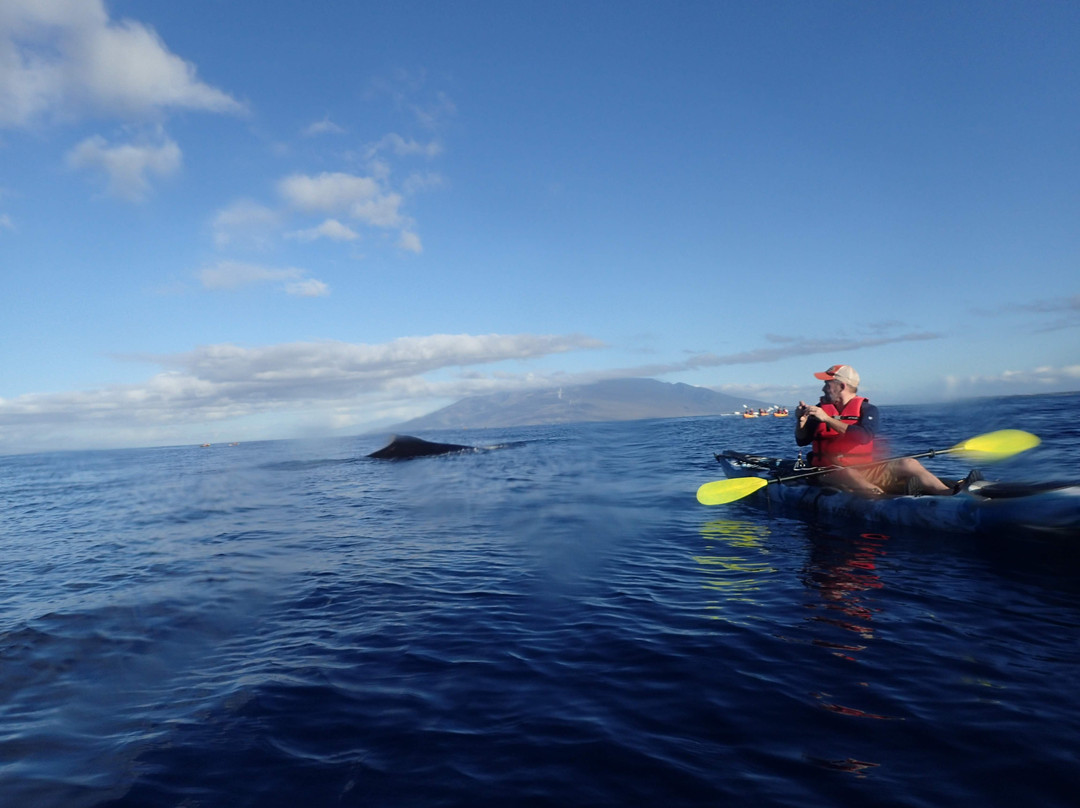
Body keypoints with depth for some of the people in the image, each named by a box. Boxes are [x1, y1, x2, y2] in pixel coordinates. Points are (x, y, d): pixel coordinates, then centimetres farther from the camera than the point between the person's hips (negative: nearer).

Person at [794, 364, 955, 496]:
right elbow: (802, 441, 7)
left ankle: (950, 495, -32)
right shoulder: (821, 409, 11)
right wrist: (801, 420, -13)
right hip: (832, 472, -1)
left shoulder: (867, 409, 5)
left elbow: (865, 436, -18)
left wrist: (827, 419, -23)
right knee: (846, 473, -37)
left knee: (909, 464, -19)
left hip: (866, 469, 1)